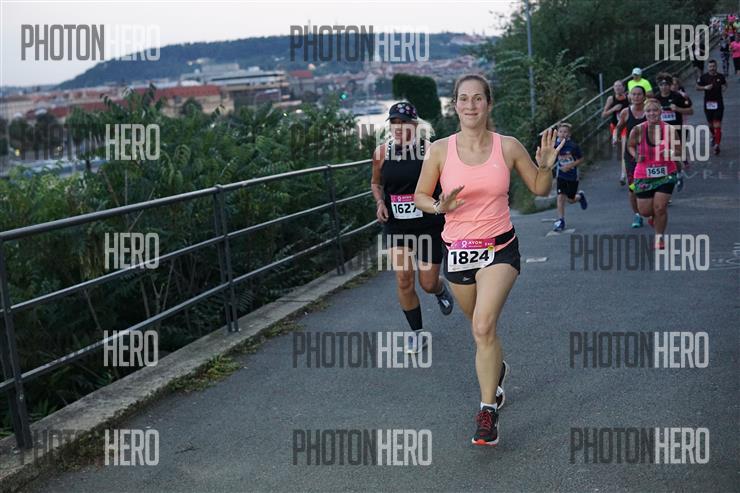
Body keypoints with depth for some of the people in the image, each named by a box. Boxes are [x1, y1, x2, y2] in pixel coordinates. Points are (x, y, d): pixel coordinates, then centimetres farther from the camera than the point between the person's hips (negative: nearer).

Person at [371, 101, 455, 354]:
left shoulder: (429, 150, -11)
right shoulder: (381, 152, -2)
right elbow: (376, 183, 15)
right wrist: (380, 202, -3)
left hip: (429, 224, -2)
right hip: (396, 225, 2)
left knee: (428, 283, 5)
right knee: (403, 281, -6)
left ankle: (441, 290, 45)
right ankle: (417, 332, 14)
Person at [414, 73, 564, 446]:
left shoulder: (508, 147, -4)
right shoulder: (440, 150, -5)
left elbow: (539, 189, 8)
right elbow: (420, 197, 4)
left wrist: (546, 165, -12)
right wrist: (440, 207, -17)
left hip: (499, 248, -2)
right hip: (457, 250, 2)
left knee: (484, 327, -20)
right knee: (481, 326, 19)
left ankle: (487, 412, -12)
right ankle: (496, 370, 52)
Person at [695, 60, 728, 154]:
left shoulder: (720, 76, 0)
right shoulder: (704, 77, -3)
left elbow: (725, 84, 18)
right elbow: (697, 87, 4)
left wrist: (724, 87, -5)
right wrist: (705, 87, -15)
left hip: (718, 103, -1)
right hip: (708, 103, 1)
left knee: (717, 124, -10)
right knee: (710, 123, 16)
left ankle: (717, 145, -12)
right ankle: (714, 136, 47)